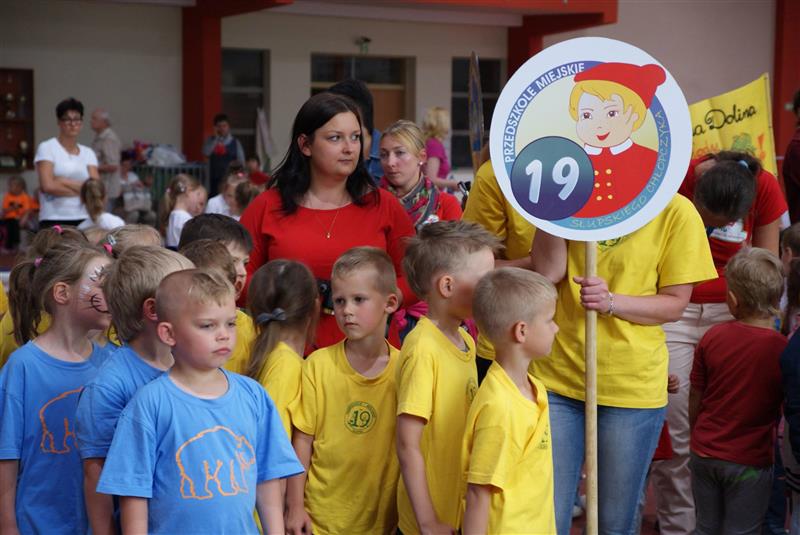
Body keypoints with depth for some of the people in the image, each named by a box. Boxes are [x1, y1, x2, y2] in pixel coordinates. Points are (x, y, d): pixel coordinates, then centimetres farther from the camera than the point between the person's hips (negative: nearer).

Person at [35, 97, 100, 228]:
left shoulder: (88, 153, 15)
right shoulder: (46, 148, 3)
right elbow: (48, 185, -9)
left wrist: (63, 181, -8)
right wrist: (81, 189, -2)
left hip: (84, 219, 4)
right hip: (54, 220, -4)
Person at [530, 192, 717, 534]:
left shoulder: (675, 210, -4)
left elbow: (675, 304, -3)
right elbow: (548, 271, -8)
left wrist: (611, 302, -18)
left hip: (632, 387, -1)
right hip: (556, 377, 2)